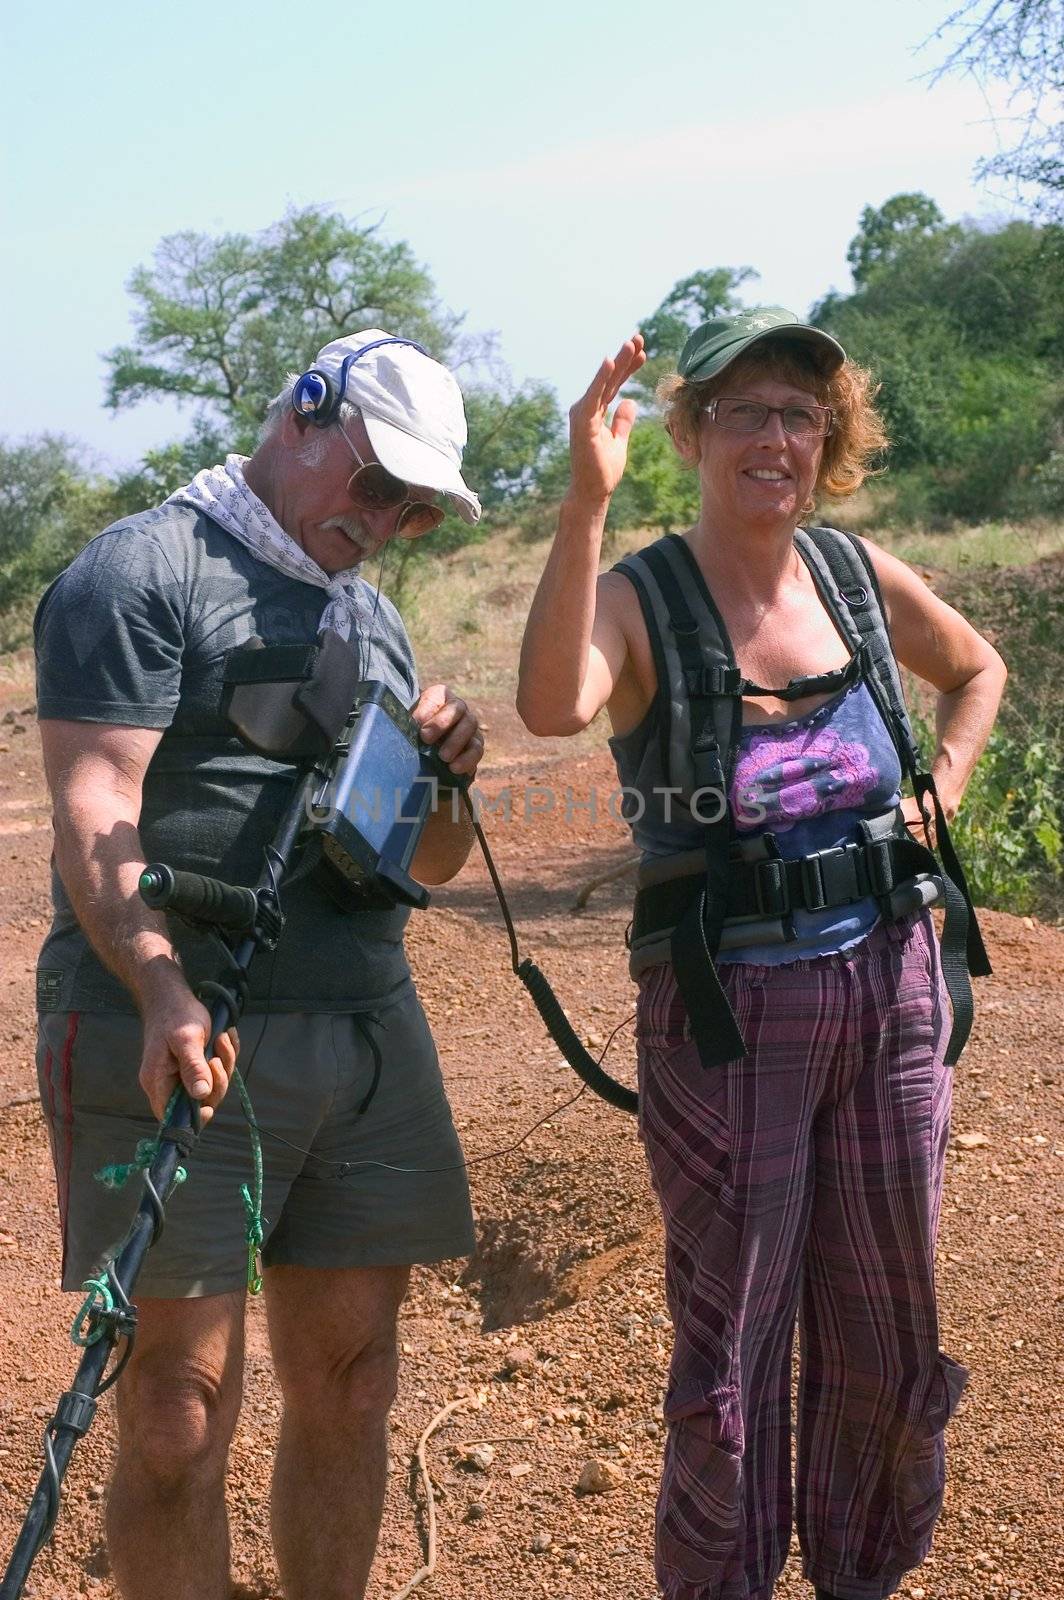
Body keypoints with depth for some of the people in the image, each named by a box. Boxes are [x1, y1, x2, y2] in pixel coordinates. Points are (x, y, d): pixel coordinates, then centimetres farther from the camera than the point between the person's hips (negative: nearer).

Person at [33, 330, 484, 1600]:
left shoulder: (369, 616, 21)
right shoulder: (143, 569, -2)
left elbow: (431, 865, 22)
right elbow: (95, 816, -13)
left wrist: (446, 772, 1)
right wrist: (166, 994, -28)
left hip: (367, 1033, 7)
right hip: (183, 1042, -7)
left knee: (348, 1383, 10)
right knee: (184, 1400, -2)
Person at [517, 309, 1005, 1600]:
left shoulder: (862, 576, 3)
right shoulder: (640, 599, -11)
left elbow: (977, 671, 23)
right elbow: (552, 705, -34)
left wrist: (940, 797, 9)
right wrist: (586, 501, -39)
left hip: (888, 987, 5)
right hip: (727, 1008, -5)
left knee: (887, 1320, 18)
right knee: (733, 1331, 7)